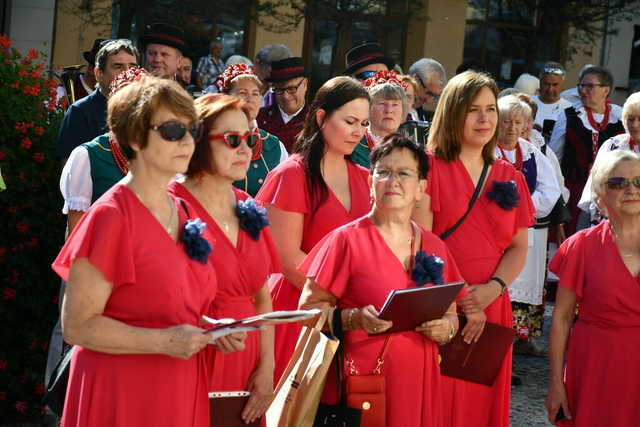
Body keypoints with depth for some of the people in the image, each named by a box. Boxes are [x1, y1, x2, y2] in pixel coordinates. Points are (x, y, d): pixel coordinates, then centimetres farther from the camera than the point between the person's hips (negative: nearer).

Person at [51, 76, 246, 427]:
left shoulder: (182, 213, 9)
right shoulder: (111, 216, -14)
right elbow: (78, 326, -16)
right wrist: (164, 341, -23)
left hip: (181, 391, 7)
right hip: (123, 394, -7)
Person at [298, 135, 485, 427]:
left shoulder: (434, 247, 11)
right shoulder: (347, 239, -3)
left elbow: (451, 315, 19)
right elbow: (309, 307, -5)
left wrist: (446, 328, -4)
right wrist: (354, 318, -22)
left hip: (418, 385, 4)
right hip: (361, 380, -4)